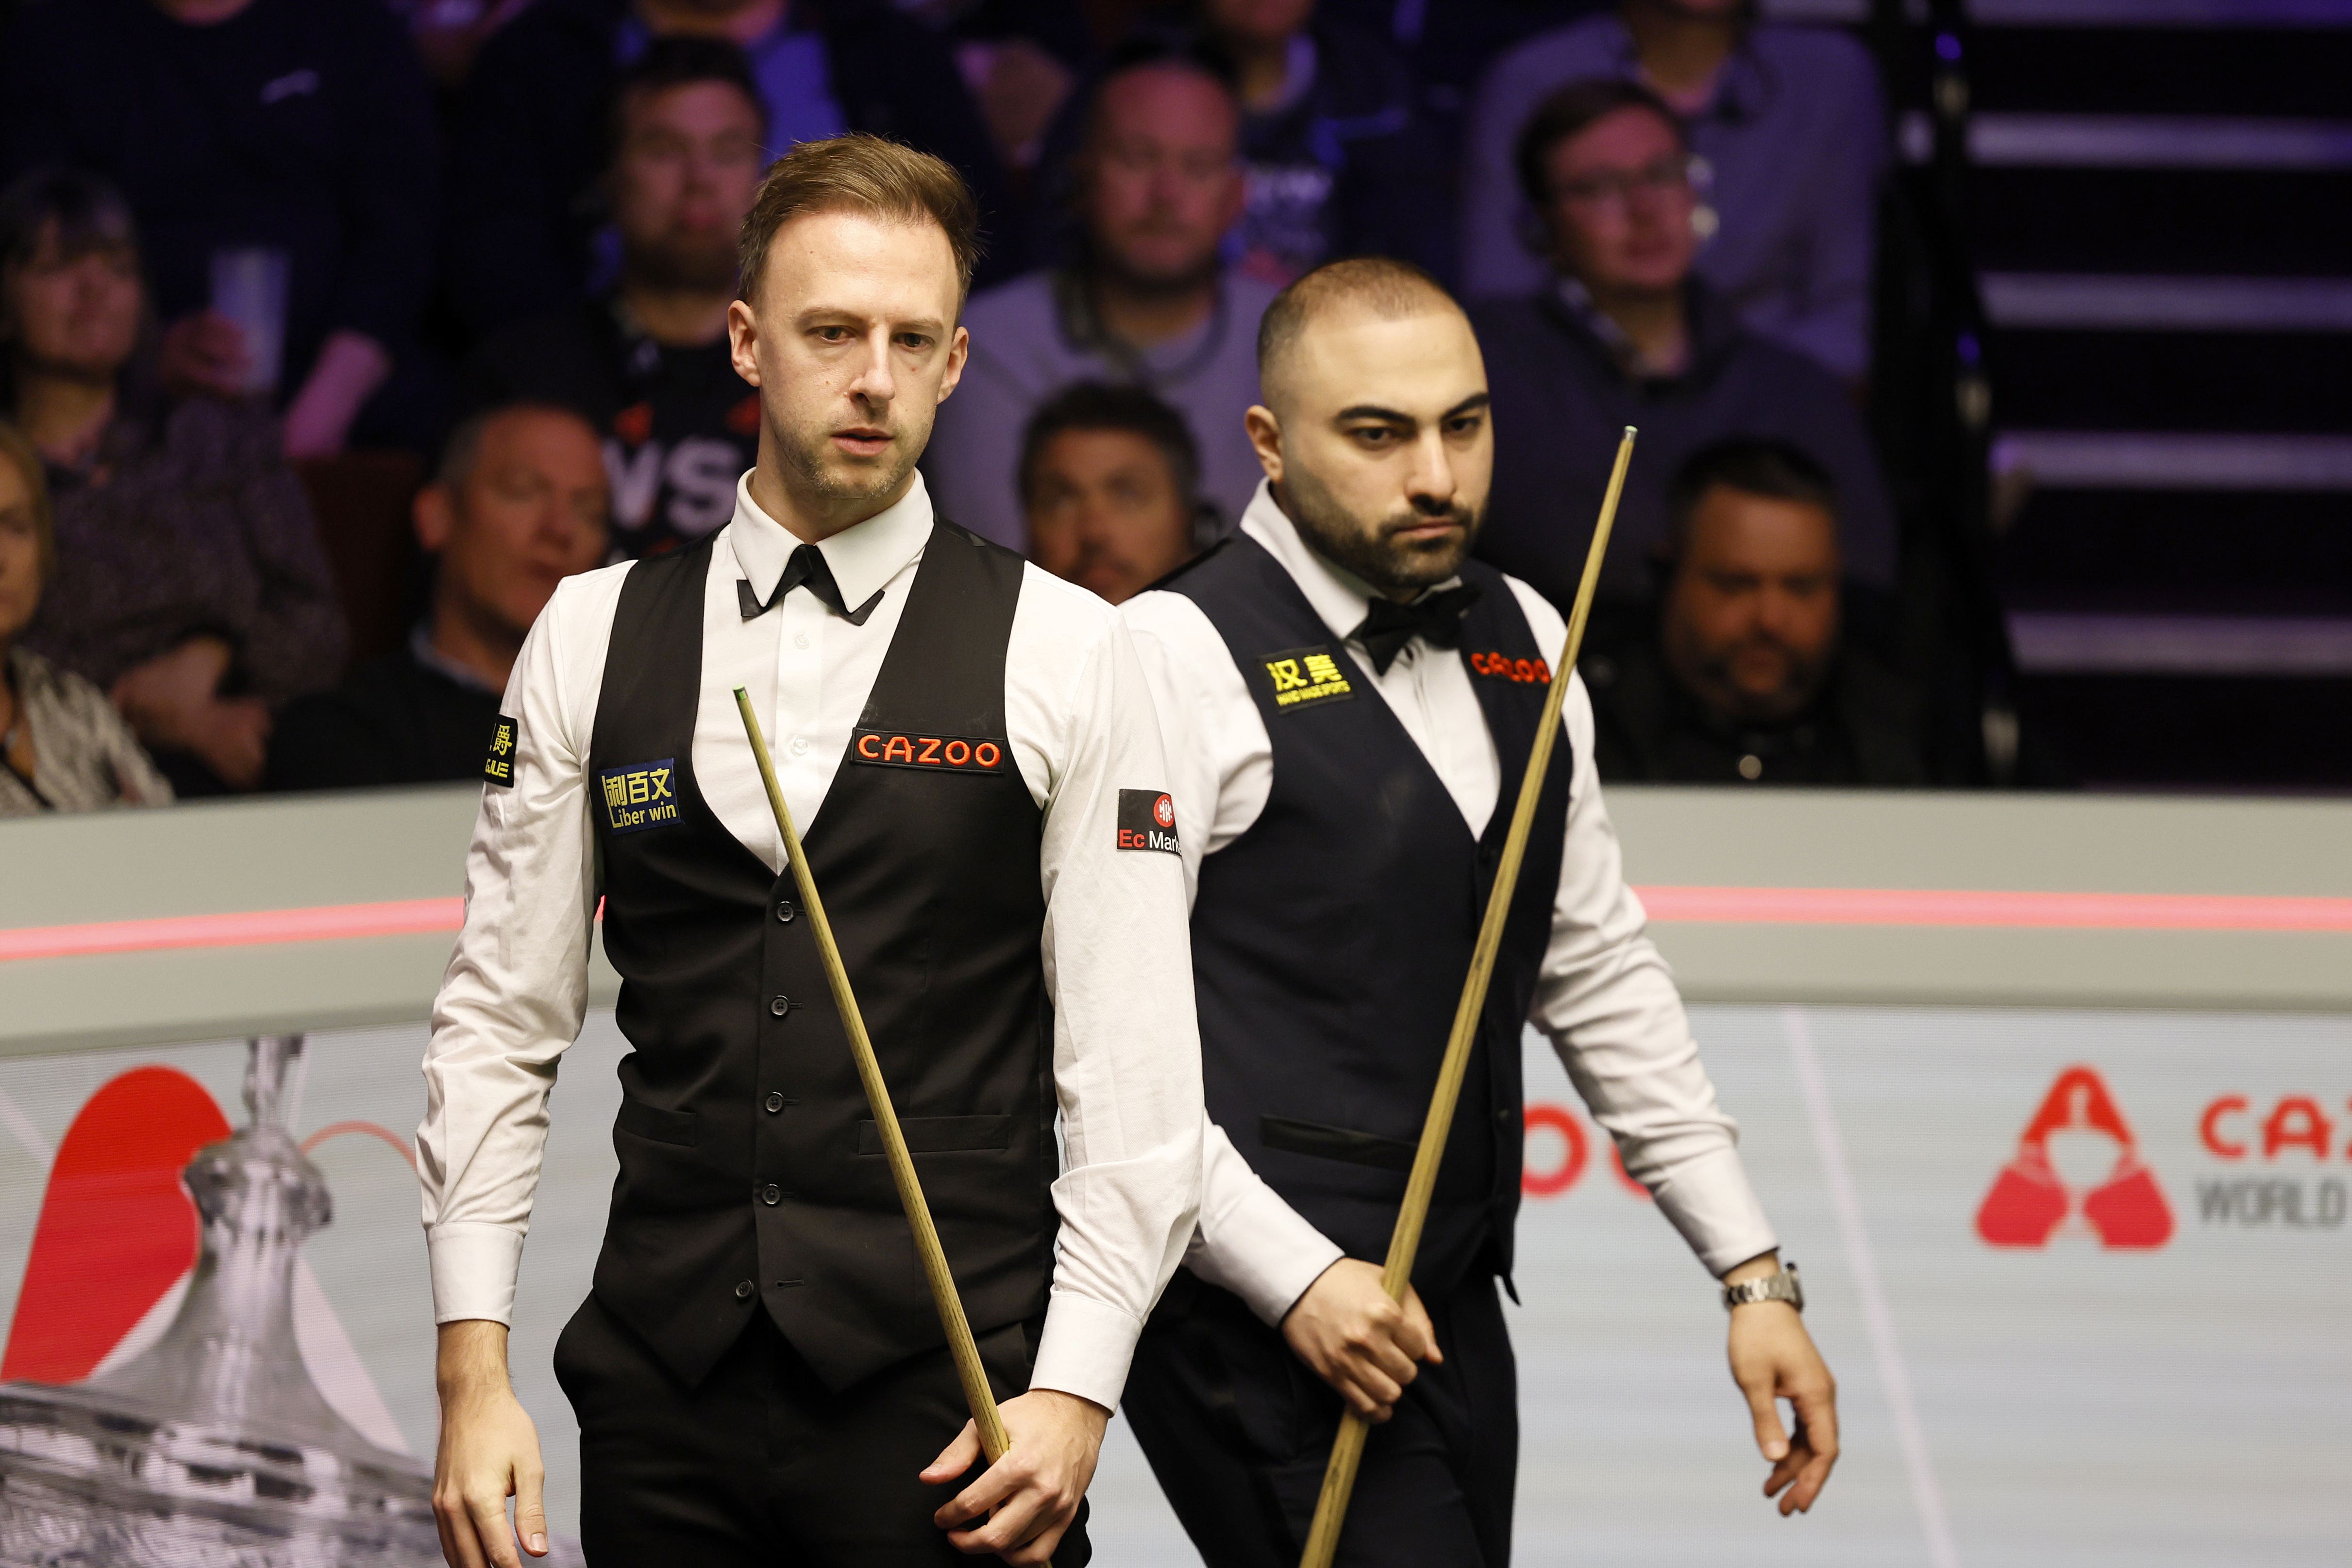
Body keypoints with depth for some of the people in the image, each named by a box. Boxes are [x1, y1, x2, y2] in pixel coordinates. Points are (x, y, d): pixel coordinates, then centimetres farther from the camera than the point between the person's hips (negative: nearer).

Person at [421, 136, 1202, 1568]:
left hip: (949, 1412, -2)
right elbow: (500, 1022, 8)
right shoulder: (592, 641, 8)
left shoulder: (1063, 655, 1)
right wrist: (474, 1368, 0)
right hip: (663, 1390, 2)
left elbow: (1134, 1064, -2)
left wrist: (1075, 1392, -10)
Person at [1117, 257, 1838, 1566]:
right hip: (1257, 1327, -7)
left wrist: (1754, 1272, 15)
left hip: (1451, 1313, 7)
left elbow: (1601, 970, 20)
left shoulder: (1520, 643, 14)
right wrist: (1295, 1277, -18)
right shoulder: (1181, 655, -8)